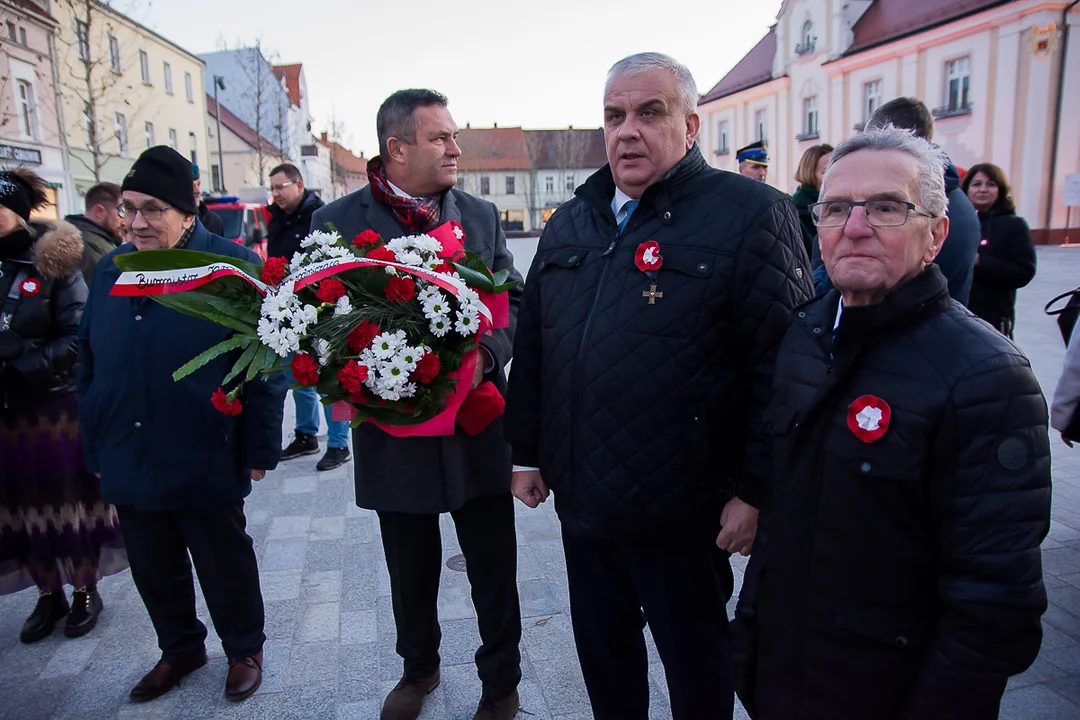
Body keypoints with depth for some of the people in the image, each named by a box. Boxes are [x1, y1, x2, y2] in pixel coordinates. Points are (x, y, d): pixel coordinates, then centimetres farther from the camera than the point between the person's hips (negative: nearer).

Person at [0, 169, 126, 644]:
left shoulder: (52, 265, -8)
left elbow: (77, 337, -12)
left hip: (59, 404, -4)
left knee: (71, 498, 7)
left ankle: (85, 592, 24)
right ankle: (49, 596, 29)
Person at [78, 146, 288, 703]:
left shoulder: (233, 268, -10)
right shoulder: (111, 269, 6)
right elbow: (89, 363, 11)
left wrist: (258, 450, -13)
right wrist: (95, 448, 10)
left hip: (205, 465, -5)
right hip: (128, 463, 5)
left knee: (225, 566, 13)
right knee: (154, 570, 19)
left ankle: (244, 650, 36)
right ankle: (179, 648, 43)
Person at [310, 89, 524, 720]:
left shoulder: (482, 215, 4)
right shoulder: (337, 221, -4)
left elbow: (514, 299, 2)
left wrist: (485, 354, -16)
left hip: (478, 422, 1)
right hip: (395, 428, 0)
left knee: (494, 568, 12)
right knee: (411, 568, 20)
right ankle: (419, 667, 47)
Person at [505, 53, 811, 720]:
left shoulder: (750, 215, -11)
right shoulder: (569, 225, 8)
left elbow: (783, 364, -15)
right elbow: (532, 347, 12)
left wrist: (756, 491, -15)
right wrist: (526, 451, 12)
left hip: (682, 513, -5)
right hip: (580, 498, 6)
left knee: (697, 662, 17)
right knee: (602, 651, 23)